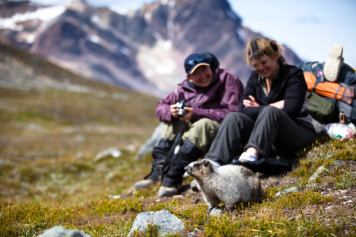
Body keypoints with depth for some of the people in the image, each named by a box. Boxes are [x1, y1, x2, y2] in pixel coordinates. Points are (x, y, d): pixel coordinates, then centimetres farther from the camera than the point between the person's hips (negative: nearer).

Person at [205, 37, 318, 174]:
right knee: (234, 118, -19)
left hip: (298, 132, -5)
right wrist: (263, 110, -14)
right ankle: (213, 162, -40)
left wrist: (259, 108, -7)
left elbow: (290, 109, -18)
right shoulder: (255, 77, 12)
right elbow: (244, 109, -2)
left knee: (269, 112, -34)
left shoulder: (293, 74, -3)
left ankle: (252, 153, -59)